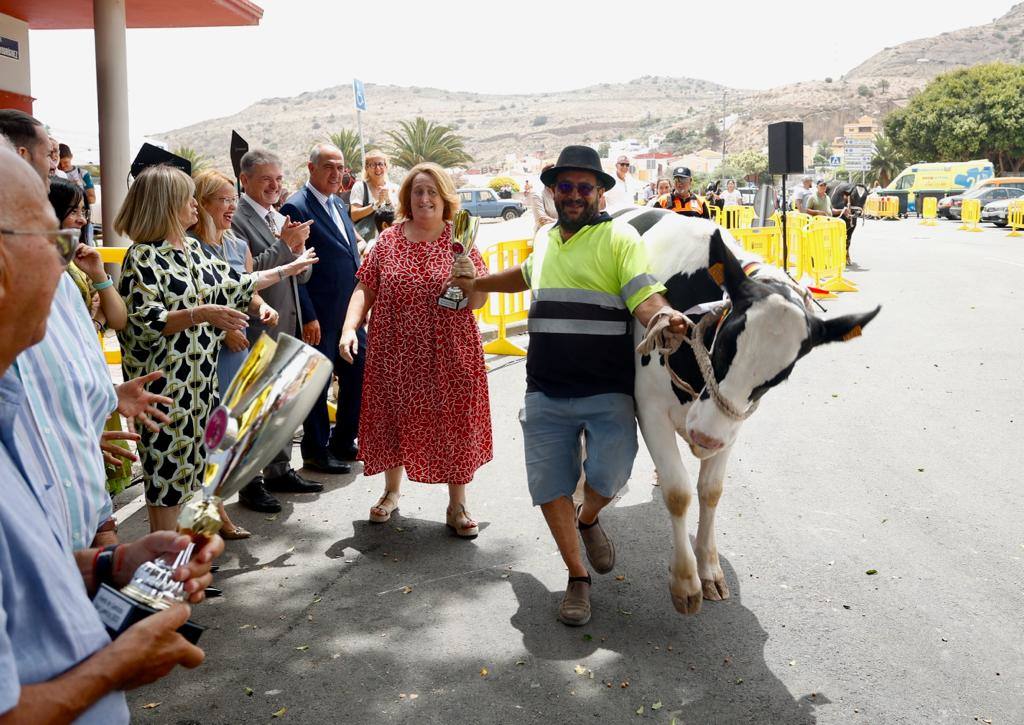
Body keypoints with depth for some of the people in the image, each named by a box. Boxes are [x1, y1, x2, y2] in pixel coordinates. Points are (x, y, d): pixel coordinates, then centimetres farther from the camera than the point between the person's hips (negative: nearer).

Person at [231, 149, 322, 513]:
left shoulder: (281, 220, 14)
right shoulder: (237, 220, -11)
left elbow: (302, 276, 13)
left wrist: (299, 248, -6)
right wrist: (284, 245, -19)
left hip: (288, 325, 8)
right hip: (257, 330, -8)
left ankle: (279, 471, 29)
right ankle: (250, 483, 10)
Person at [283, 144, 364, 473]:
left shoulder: (340, 206, 14)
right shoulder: (296, 207, -12)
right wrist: (308, 317, -18)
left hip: (350, 312, 8)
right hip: (321, 316, -8)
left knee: (357, 377, 14)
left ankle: (343, 442, 30)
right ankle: (316, 451, 19)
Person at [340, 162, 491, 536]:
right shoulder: (388, 241, 4)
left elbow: (478, 301, -3)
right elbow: (365, 288, 3)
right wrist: (350, 327, -11)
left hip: (450, 355, -1)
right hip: (396, 354, 2)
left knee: (453, 423, 4)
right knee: (394, 420, 13)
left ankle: (457, 506, 18)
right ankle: (392, 490, 36)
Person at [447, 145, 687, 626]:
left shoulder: (620, 237, -3)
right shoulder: (544, 240, 14)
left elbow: (645, 297, -17)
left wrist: (666, 317, -38)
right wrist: (477, 283, 37)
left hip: (607, 393, -4)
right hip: (545, 394, 5)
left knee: (609, 476, -13)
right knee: (550, 485, 3)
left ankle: (589, 520, 25)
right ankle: (577, 579, 23)